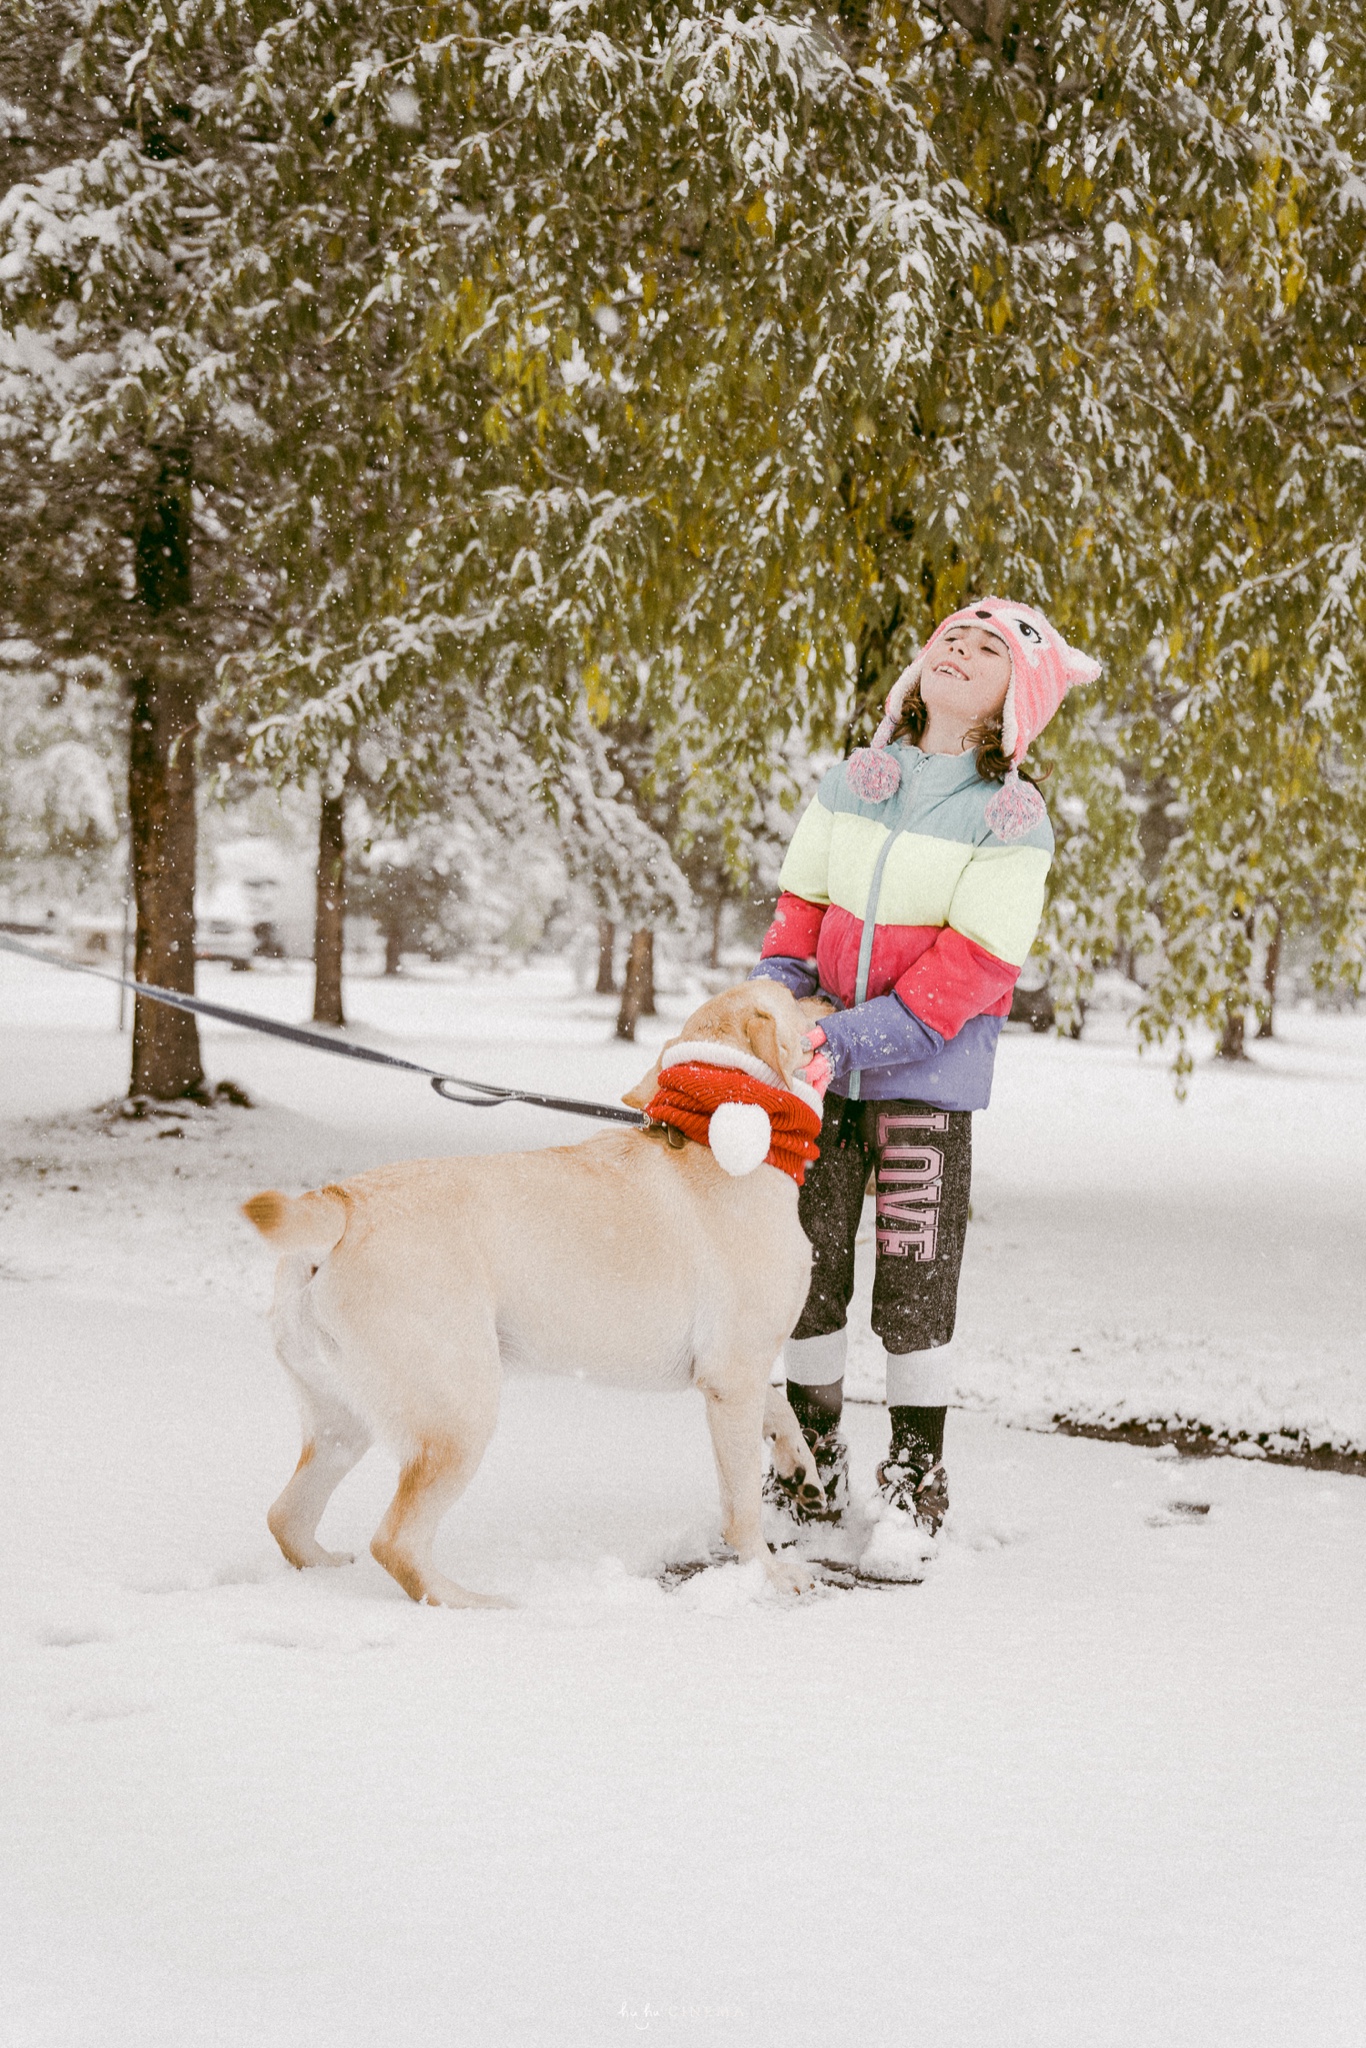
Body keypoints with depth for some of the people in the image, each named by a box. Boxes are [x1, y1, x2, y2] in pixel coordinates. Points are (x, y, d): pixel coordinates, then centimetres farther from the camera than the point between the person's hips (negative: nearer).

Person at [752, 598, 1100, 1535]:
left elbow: (973, 965, -14)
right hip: (822, 1067, 4)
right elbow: (800, 909, 11)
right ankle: (816, 1458, 22)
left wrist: (855, 1037, -22)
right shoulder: (851, 783, 7)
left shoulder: (1011, 816, -7)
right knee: (809, 1270, 8)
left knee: (914, 1284, -2)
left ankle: (916, 1474, 12)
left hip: (930, 1073, -4)